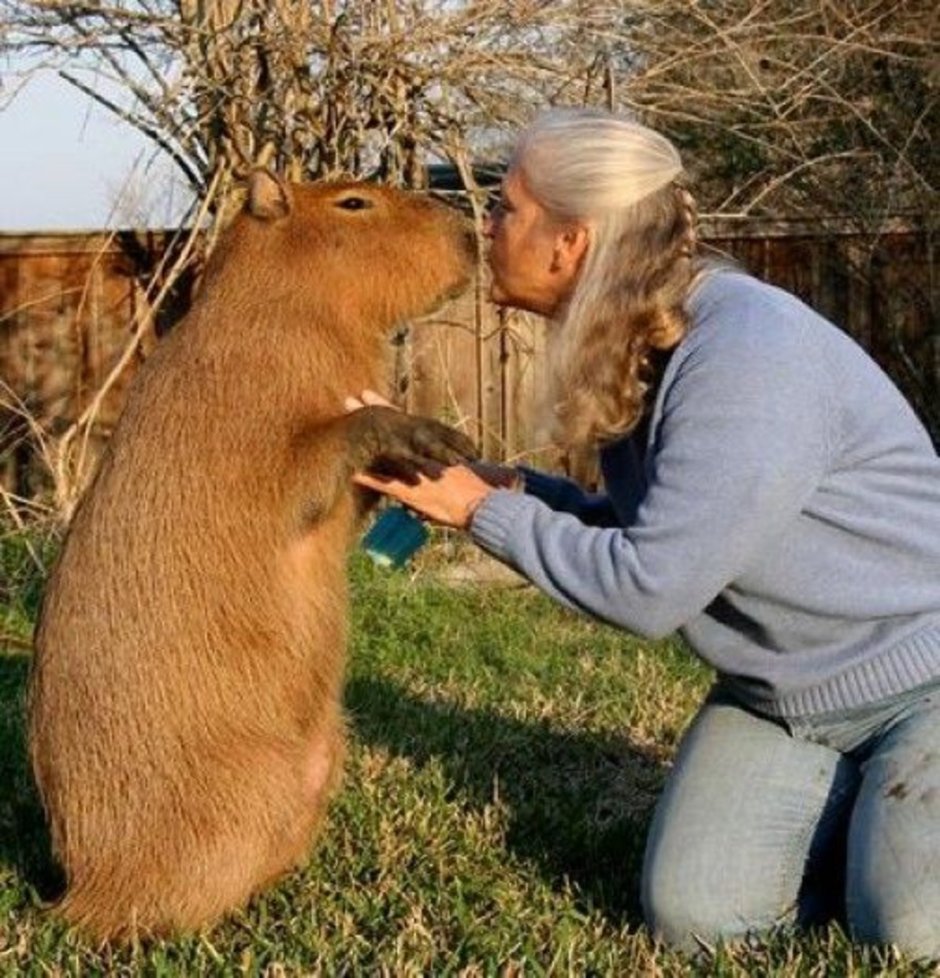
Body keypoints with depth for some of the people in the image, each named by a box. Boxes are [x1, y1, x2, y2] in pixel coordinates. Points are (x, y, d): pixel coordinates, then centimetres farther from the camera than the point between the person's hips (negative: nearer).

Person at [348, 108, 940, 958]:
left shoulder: (749, 355, -29)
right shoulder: (630, 353, -1)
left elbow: (648, 589, -27)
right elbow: (643, 534, 8)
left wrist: (484, 511, -17)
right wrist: (502, 484, -5)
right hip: (777, 697, 8)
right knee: (692, 916, -4)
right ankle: (868, 807, 19)